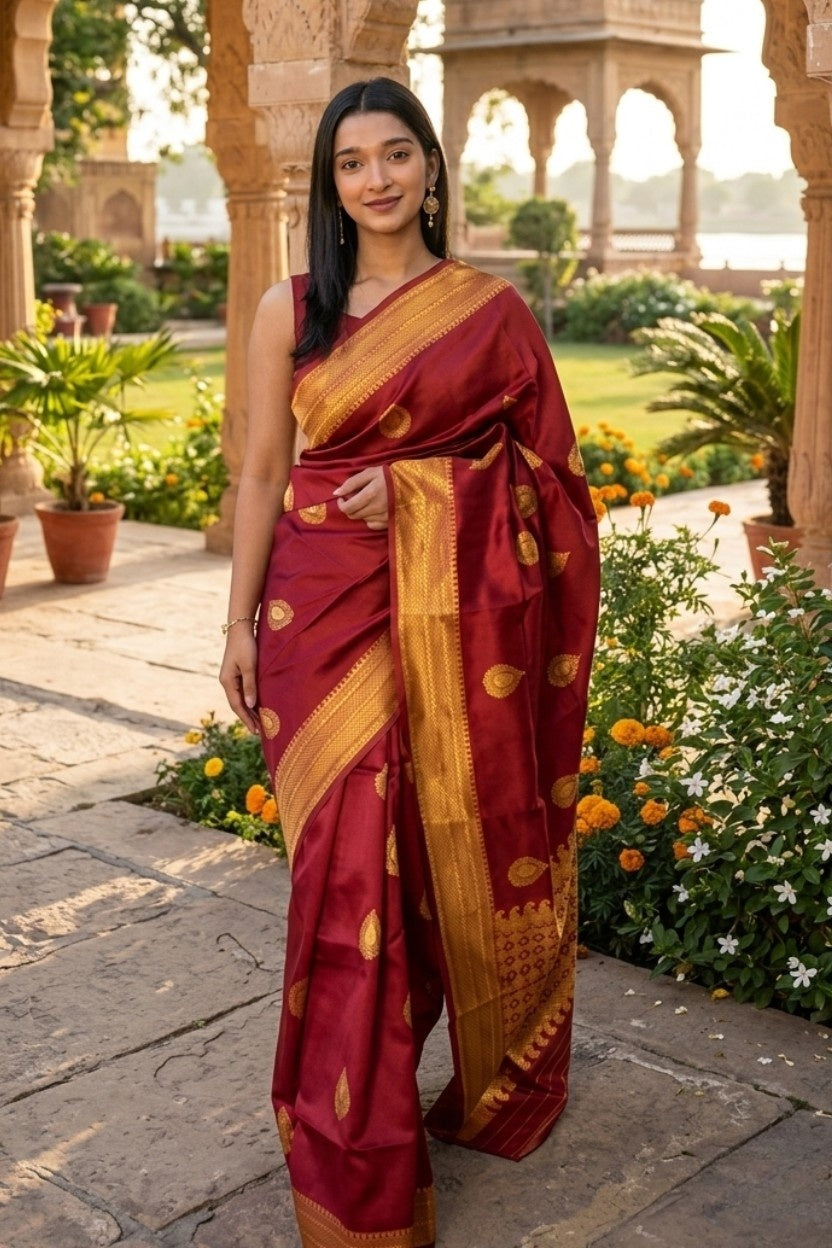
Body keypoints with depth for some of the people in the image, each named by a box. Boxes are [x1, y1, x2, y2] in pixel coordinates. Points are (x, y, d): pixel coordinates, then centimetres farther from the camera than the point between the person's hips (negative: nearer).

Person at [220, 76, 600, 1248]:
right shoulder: (291, 308, 4)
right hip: (329, 608, 0)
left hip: (458, 617, 1)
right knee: (351, 864, -2)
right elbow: (262, 471, 5)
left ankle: (495, 1083, 33)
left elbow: (548, 464, 6)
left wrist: (421, 488, -9)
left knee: (460, 852, 7)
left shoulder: (493, 308, 4)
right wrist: (241, 621, 1)